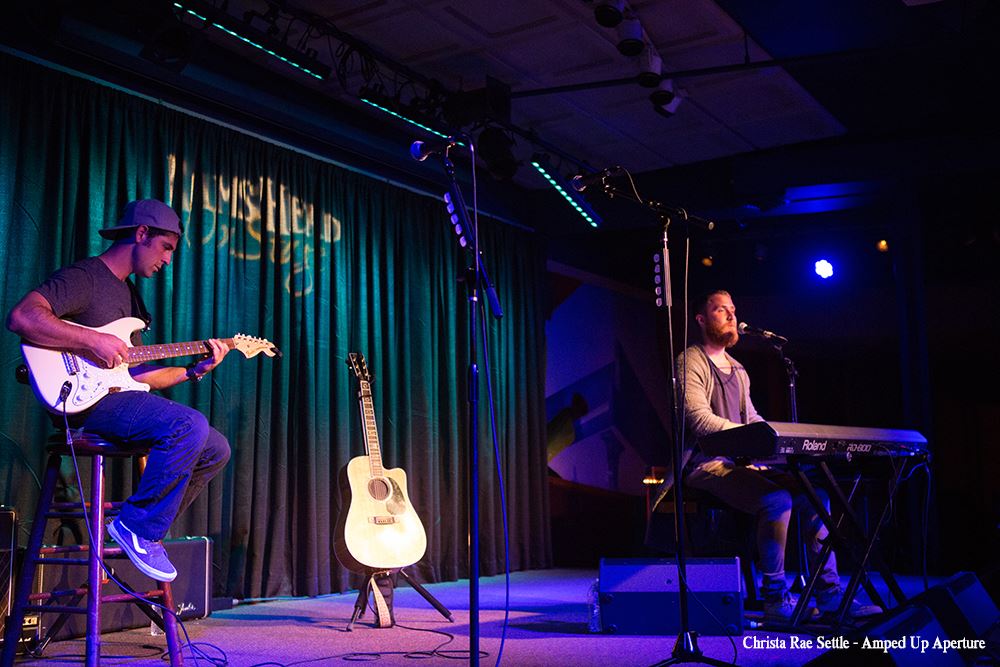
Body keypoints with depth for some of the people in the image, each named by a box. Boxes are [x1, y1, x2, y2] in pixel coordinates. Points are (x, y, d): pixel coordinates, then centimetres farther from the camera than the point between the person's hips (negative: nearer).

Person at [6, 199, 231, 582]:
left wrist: (194, 371, 12)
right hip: (85, 400, -9)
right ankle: (139, 528, -16)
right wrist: (92, 340, -24)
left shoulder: (129, 294, 25)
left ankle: (148, 528, 7)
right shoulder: (83, 277, -4)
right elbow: (21, 317, -22)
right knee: (190, 426, -30)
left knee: (216, 450, 3)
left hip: (120, 398, 9)